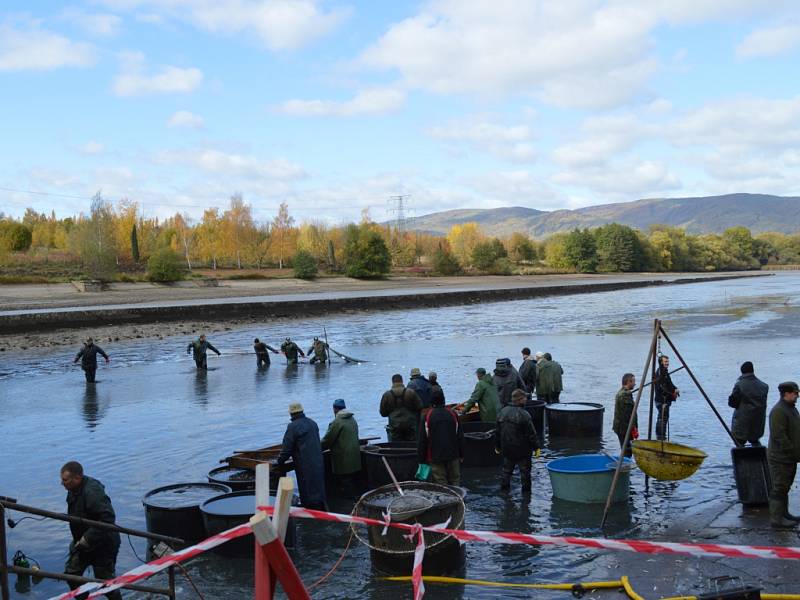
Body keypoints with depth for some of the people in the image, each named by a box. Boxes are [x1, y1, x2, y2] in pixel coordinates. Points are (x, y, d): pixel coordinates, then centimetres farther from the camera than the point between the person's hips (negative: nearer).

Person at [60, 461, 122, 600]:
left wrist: (88, 538, -31)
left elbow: (107, 519, -35)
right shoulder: (74, 489, 0)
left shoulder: (92, 491, -30)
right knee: (71, 573, 15)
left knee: (105, 581, 2)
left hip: (102, 545, -9)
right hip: (82, 542, 9)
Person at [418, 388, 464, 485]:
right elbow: (460, 437, 9)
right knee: (455, 479, 12)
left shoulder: (427, 417, -4)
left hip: (435, 456, -3)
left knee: (440, 481, -1)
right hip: (453, 455, 3)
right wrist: (461, 455, 17)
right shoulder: (453, 415, 5)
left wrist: (422, 459, 3)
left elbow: (422, 440, -4)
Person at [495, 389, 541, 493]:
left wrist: (497, 446, 19)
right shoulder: (524, 414, -19)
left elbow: (498, 432, 9)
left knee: (507, 469, 18)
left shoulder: (502, 412, 1)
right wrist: (536, 447, -6)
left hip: (507, 449, 5)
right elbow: (532, 433, -16)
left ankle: (504, 487, 21)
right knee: (525, 470, 8)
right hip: (522, 449, -5)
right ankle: (526, 489, 14)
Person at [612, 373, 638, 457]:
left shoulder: (620, 393, 15)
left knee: (625, 450, 16)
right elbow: (629, 414, -21)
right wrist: (634, 429, -17)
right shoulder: (626, 394, -17)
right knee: (627, 451, -8)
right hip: (625, 428, -10)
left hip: (619, 427, 10)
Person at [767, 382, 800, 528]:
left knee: (784, 487, 18)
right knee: (779, 488, -5)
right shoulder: (778, 411, -19)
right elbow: (779, 436, -24)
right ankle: (776, 519, -1)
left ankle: (784, 514, 29)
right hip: (780, 457, -10)